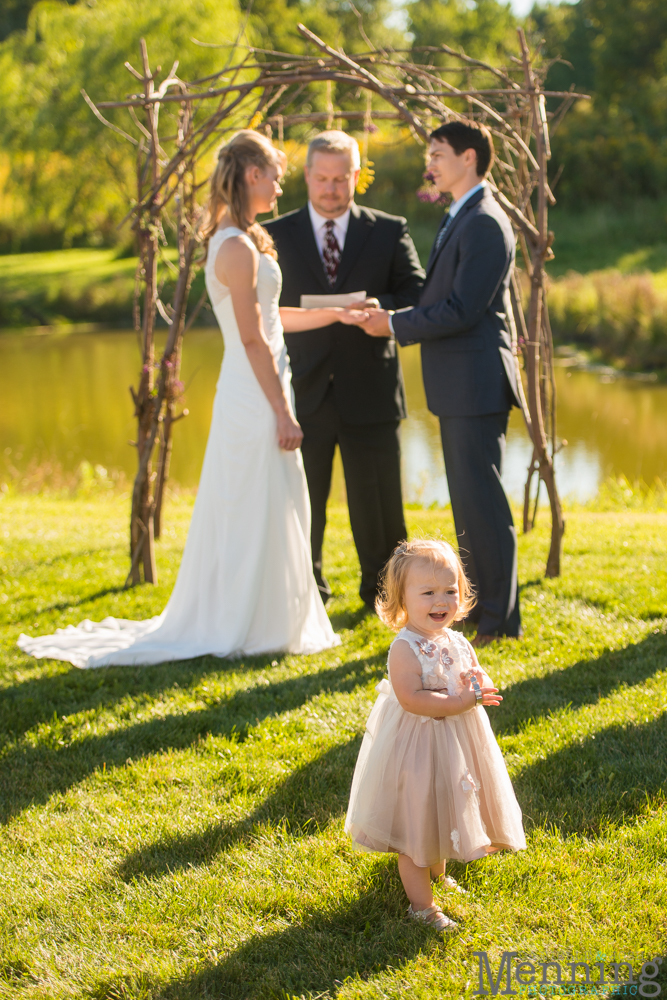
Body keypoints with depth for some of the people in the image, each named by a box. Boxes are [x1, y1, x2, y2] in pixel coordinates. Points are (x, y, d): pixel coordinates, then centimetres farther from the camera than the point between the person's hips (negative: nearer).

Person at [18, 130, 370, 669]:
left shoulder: (239, 241, 13)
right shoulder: (239, 248, -18)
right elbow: (253, 339, -20)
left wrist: (336, 313, 23)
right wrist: (283, 413, -17)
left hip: (253, 396, 10)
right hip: (255, 400, -10)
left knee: (257, 514, 15)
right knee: (257, 514, -1)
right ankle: (252, 626, 9)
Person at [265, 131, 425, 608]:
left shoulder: (390, 232, 7)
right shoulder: (276, 236, 6)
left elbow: (418, 296, 1)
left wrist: (380, 307, -19)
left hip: (369, 393, 0)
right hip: (303, 391, 0)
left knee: (379, 503, 6)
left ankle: (383, 592, 23)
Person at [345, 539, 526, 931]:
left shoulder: (458, 643, 1)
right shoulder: (405, 649, -22)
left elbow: (482, 685, 11)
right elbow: (412, 699, -31)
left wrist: (477, 681, -14)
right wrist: (463, 700, -32)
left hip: (459, 744, 7)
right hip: (417, 748, -7)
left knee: (445, 815, 24)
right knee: (417, 825, 4)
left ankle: (437, 872, 48)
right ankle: (421, 903, 16)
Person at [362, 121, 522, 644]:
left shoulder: (485, 223, -15)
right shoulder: (461, 219, 18)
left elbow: (462, 310, -21)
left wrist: (395, 325, -13)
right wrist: (392, 317, 8)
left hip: (476, 382, -11)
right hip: (459, 385, 11)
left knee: (481, 500, -7)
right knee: (469, 501, 16)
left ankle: (499, 618, 0)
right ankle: (477, 604, 26)